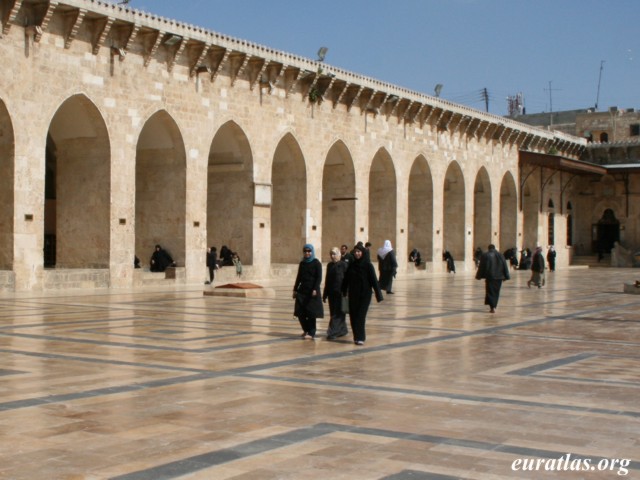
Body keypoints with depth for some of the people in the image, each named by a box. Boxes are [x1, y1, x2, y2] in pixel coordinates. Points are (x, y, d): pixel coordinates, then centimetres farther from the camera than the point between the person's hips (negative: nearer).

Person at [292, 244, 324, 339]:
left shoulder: (316, 263, -4)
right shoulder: (302, 263, 12)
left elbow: (319, 277, -9)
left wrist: (315, 289, -18)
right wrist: (295, 289, 15)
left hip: (312, 291, -5)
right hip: (302, 290, 5)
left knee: (311, 313, -3)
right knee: (300, 312, 3)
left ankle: (311, 333, 5)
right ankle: (306, 330, 22)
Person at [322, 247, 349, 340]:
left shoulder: (344, 265, -7)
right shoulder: (329, 265, 12)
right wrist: (325, 294, 17)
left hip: (340, 294, -7)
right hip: (331, 293, 7)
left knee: (338, 314, -6)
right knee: (334, 313, 11)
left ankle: (333, 332, -10)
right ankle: (342, 330, 22)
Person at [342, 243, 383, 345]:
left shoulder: (368, 265, -7)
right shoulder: (351, 265, 5)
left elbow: (374, 280, -9)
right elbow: (346, 279, 10)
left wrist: (378, 294, -13)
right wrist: (344, 292, 11)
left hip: (365, 295, -4)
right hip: (353, 294, 4)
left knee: (361, 316, -10)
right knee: (353, 316, 4)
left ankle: (360, 338, -9)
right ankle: (357, 337, 14)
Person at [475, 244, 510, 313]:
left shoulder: (485, 255, -3)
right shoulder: (500, 255, 6)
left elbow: (481, 266, -3)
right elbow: (505, 266, 7)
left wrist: (479, 276, 4)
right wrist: (505, 276, 12)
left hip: (489, 276, -3)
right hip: (499, 277, 3)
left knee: (490, 292, 0)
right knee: (496, 292, 15)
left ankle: (492, 307, -14)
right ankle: (494, 306, 20)